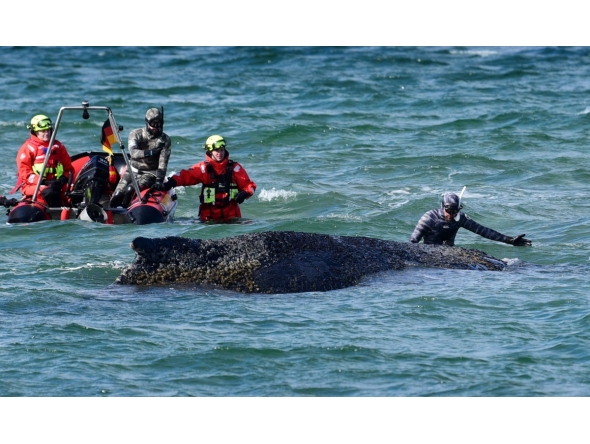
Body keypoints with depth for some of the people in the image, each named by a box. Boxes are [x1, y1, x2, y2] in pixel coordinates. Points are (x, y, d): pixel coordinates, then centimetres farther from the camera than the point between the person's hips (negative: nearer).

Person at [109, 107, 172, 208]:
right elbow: (133, 152, -20)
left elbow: (163, 163, -11)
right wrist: (150, 152, -34)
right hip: (133, 170, 2)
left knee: (130, 190, -29)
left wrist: (159, 180, -23)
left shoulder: (165, 140, -3)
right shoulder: (135, 134, -1)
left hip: (150, 174, -2)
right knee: (118, 195, -18)